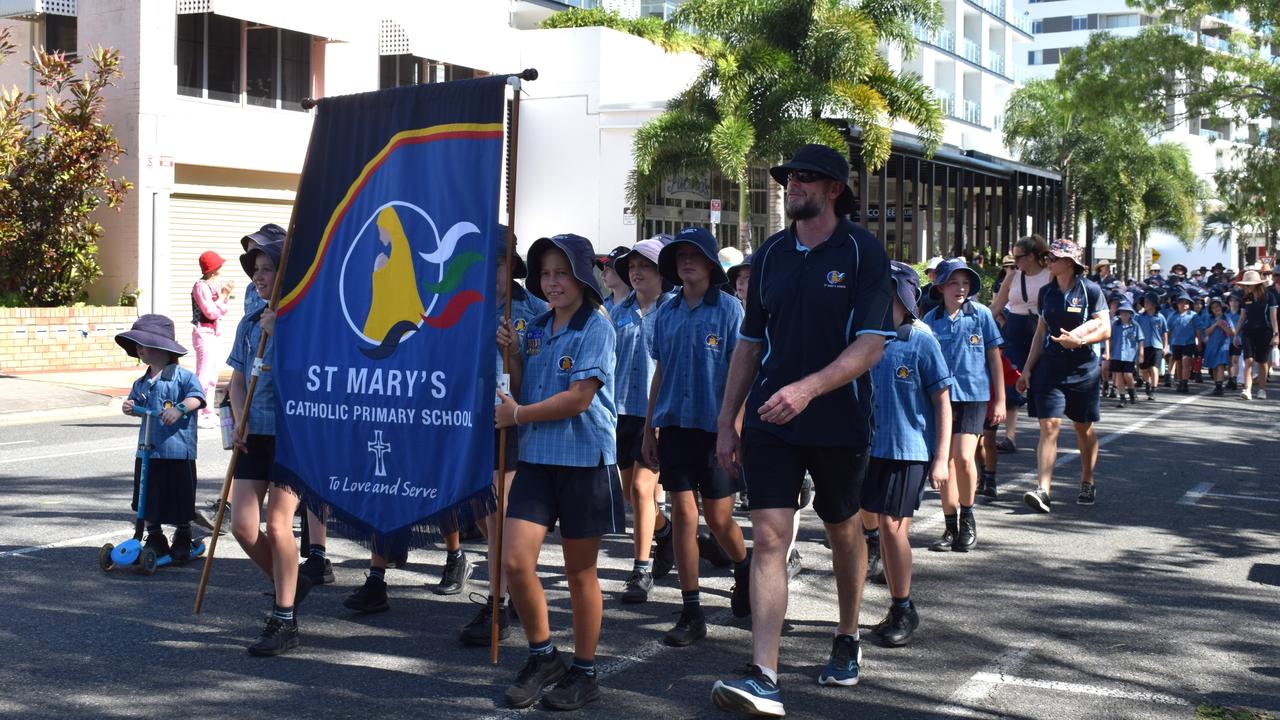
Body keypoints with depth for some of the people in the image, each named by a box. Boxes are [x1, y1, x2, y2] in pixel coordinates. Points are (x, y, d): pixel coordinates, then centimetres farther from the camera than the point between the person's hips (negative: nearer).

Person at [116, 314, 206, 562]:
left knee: (179, 503, 4)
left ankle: (183, 541, 23)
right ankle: (155, 541, 25)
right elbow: (137, 405, 20)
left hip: (177, 451, -6)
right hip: (147, 451, 6)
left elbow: (196, 397, -17)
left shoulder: (183, 376, -7)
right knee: (148, 501, 10)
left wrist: (180, 408, -33)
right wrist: (130, 407, -2)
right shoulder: (141, 383, 12)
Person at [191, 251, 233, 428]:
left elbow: (222, 310, 16)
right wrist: (223, 295, -11)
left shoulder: (214, 285, 13)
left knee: (212, 376, 14)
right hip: (203, 333, -10)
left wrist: (226, 294, 4)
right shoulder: (200, 286, -13)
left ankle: (208, 414, 23)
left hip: (213, 334, 10)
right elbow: (211, 312, -18)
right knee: (203, 375, -12)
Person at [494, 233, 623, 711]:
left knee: (580, 572, 5)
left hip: (584, 460, -5)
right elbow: (523, 391, 15)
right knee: (514, 562, -3)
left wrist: (518, 414, -9)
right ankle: (542, 655, 18)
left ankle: (584, 673, 19)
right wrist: (509, 356, 0)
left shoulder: (595, 327, -9)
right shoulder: (535, 330, 11)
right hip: (536, 458, 5)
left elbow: (578, 399, -16)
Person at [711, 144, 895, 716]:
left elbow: (871, 346, -15)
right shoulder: (770, 254, 7)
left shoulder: (862, 250, -7)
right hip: (769, 422, 3)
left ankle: (847, 641, 38)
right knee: (768, 539, -9)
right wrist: (726, 421, 7)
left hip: (839, 421, -2)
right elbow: (750, 344, 11)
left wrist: (808, 388, -28)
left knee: (843, 531, 16)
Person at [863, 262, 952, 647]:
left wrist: (941, 459, -10)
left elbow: (942, 401, -7)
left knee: (892, 526, -7)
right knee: (885, 527, 10)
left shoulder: (922, 341, -8)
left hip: (910, 449, -5)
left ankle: (904, 610, 9)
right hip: (874, 447, 5)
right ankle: (898, 607, 23)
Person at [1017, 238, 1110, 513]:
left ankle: (1087, 483, 29)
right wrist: (1028, 368, 10)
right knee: (1049, 426, -9)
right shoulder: (1047, 292, 8)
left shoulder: (1090, 289, -5)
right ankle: (1042, 490, -16)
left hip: (1082, 367, -2)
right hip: (1050, 366, 3)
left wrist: (1079, 340, -24)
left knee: (1084, 429, 11)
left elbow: (1105, 330, -6)